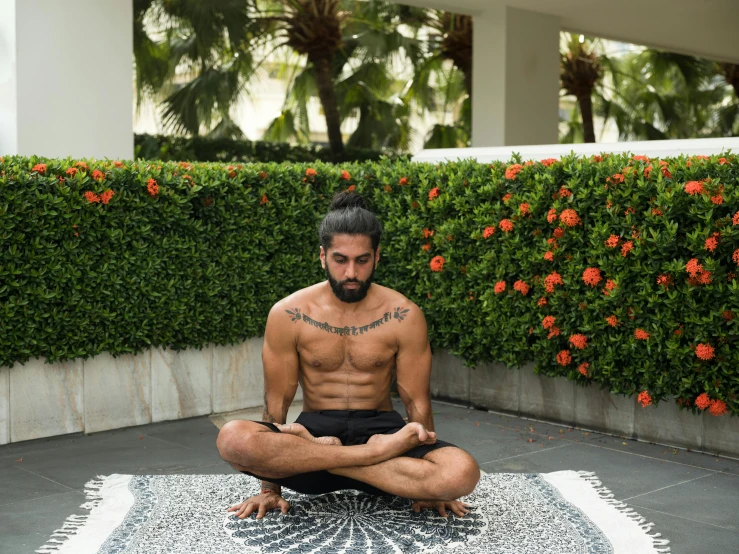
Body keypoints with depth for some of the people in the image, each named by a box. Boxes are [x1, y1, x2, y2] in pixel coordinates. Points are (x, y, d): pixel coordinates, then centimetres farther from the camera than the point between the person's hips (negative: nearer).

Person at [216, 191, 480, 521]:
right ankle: (373, 455, -25)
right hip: (315, 428, 0)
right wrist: (270, 489, -3)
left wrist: (430, 491, -2)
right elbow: (277, 401, -1)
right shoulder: (288, 315, -5)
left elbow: (417, 402, -1)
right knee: (231, 439, -33)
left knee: (463, 473, -30)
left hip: (380, 427, 0)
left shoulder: (403, 317, -6)